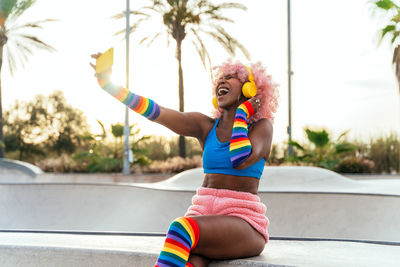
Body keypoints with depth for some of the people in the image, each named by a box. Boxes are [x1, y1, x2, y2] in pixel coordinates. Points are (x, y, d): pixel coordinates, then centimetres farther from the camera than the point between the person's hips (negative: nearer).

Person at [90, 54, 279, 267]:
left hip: (244, 224, -3)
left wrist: (241, 112, -4)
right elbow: (157, 113, -1)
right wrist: (109, 84, -11)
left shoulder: (262, 126, 3)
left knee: (183, 227, -33)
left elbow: (241, 161, -18)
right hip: (204, 213, 3)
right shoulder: (206, 126, 12)